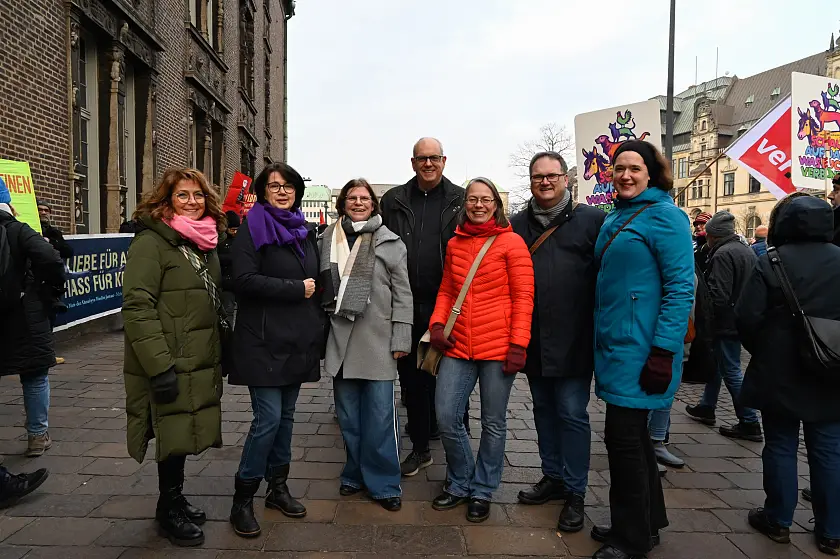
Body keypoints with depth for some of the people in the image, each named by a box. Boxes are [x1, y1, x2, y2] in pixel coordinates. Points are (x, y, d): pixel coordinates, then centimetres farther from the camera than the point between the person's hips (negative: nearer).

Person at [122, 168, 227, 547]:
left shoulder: (205, 242, 12)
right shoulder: (151, 242, -13)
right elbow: (137, 307, -19)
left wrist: (217, 355, 17)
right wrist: (159, 366, -24)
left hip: (200, 363, 7)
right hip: (170, 365, -7)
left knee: (183, 435, 17)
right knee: (174, 437, 3)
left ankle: (174, 500, 34)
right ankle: (169, 511, 23)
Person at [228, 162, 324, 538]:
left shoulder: (305, 231, 14)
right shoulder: (252, 228, -5)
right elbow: (245, 280, -18)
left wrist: (318, 324, 12)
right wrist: (295, 289, -15)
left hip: (298, 339, 6)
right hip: (264, 340, -6)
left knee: (286, 415, 13)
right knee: (268, 417, -7)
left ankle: (278, 487, 27)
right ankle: (242, 499, 9)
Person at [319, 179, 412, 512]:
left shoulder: (390, 243, 2)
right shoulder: (328, 240, 10)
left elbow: (402, 294, 0)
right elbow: (321, 287, 13)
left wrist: (401, 339, -5)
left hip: (378, 340, -3)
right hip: (340, 338, 3)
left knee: (380, 415, -1)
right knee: (348, 415, 12)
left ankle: (383, 483, 13)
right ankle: (355, 473, 29)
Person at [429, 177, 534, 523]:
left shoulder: (511, 242, -3)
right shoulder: (454, 244, 11)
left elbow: (523, 297, -6)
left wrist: (518, 344, -13)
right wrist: (437, 324, 1)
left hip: (498, 347, -4)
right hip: (458, 346, 4)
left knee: (493, 423, 8)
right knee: (446, 417, 2)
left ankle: (482, 491, 29)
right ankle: (460, 483, 27)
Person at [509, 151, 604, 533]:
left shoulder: (591, 220, -2)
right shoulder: (517, 224, 10)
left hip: (573, 340, -4)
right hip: (533, 340, 5)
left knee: (572, 413, 2)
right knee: (544, 409, 16)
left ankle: (575, 493, 16)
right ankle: (553, 477, 32)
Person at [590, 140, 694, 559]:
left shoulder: (664, 216, -9)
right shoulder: (614, 218, 14)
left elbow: (680, 287, -16)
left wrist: (663, 351, -21)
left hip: (640, 348, -8)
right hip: (614, 344, 8)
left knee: (624, 438, -2)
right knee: (631, 435, 16)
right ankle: (647, 522, 33)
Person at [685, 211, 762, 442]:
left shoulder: (723, 254, -20)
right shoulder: (748, 251, 11)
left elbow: (718, 295, -26)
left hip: (727, 323, -10)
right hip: (742, 319, 10)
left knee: (731, 371, -2)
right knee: (716, 363, 20)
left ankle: (749, 423, 4)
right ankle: (706, 408, 33)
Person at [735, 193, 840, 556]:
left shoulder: (771, 263, -12)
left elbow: (747, 317, -14)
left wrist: (762, 353, 4)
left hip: (779, 375, -3)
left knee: (781, 447, 8)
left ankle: (778, 520, 20)